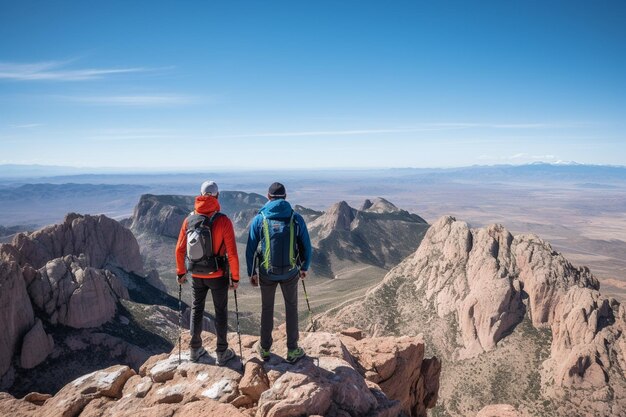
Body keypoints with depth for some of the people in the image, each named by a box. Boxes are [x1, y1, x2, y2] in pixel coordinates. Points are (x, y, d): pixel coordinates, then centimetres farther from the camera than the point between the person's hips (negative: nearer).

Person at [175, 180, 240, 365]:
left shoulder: (189, 220, -6)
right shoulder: (223, 221, -18)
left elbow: (179, 249, 0)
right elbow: (232, 253, -18)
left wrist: (180, 273, 13)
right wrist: (235, 277, -6)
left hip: (197, 276, 3)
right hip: (218, 276, -3)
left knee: (197, 310, 19)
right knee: (221, 312, 11)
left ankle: (195, 350, 30)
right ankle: (222, 353, 20)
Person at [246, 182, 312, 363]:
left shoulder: (259, 219, -6)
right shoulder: (296, 219, -5)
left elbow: (250, 249, -3)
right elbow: (306, 246, 1)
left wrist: (251, 272, 9)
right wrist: (304, 267, 16)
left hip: (267, 273, 0)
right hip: (290, 272, 0)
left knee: (267, 309, 19)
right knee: (291, 309, 16)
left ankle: (265, 349, 31)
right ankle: (292, 350, 23)